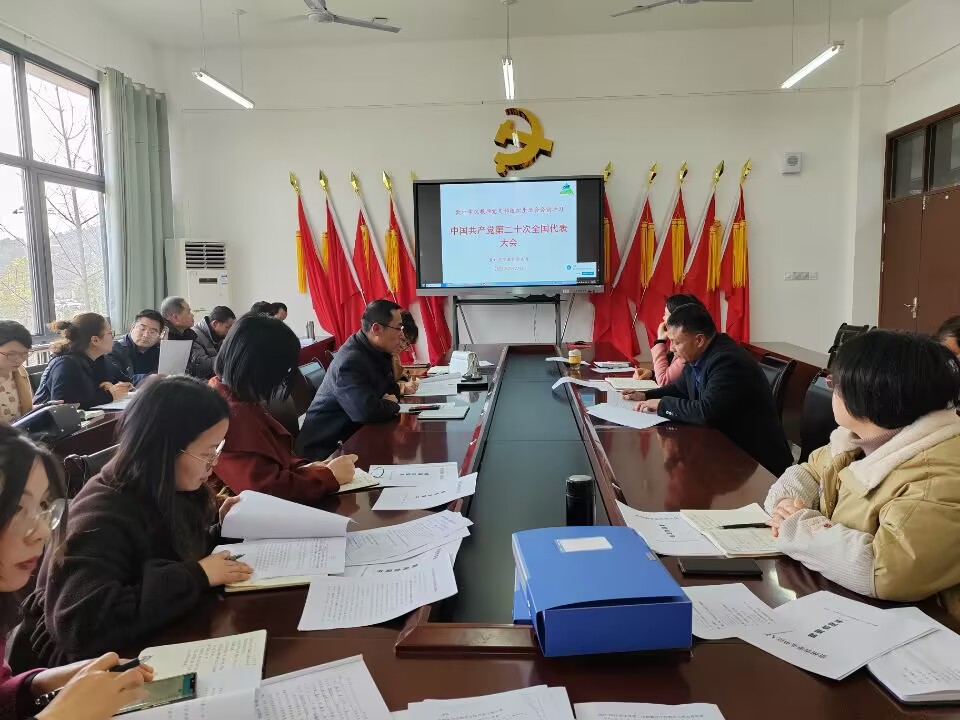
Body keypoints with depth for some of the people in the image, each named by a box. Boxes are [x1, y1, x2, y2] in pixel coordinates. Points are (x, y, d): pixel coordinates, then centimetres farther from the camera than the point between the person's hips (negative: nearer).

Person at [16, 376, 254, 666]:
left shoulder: (167, 492, -3)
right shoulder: (104, 518, -26)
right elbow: (81, 623, -37)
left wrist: (220, 527, -6)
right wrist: (196, 576, -33)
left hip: (156, 640, 7)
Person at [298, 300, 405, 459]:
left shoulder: (377, 351, 2)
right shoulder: (351, 361, -25)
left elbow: (387, 388, 14)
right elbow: (368, 411, -35)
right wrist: (392, 404, -16)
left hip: (352, 434, 8)